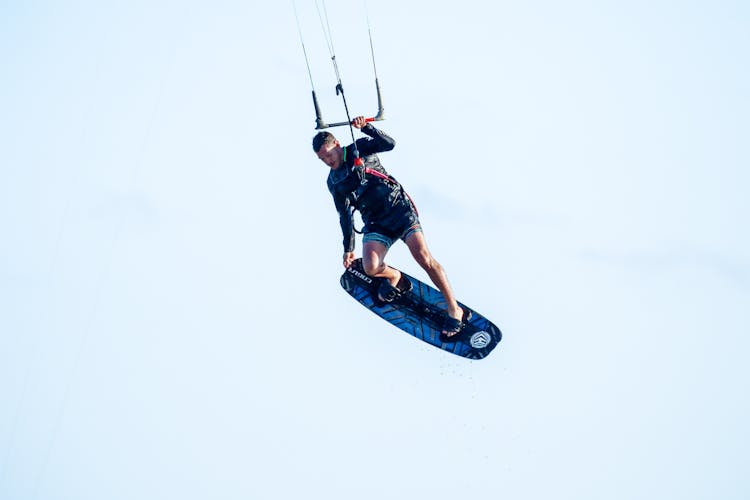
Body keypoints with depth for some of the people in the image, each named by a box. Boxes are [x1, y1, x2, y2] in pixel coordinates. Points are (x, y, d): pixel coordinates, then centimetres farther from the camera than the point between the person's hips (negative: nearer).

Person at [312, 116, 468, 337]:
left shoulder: (360, 149, 3)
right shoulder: (334, 182, 14)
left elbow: (389, 144, -14)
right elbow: (345, 216, 19)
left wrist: (366, 127, -25)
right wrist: (348, 248, 19)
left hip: (399, 207, -3)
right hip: (375, 222, 4)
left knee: (422, 256, -22)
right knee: (370, 267, -23)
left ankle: (454, 310, -13)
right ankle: (393, 277, 15)